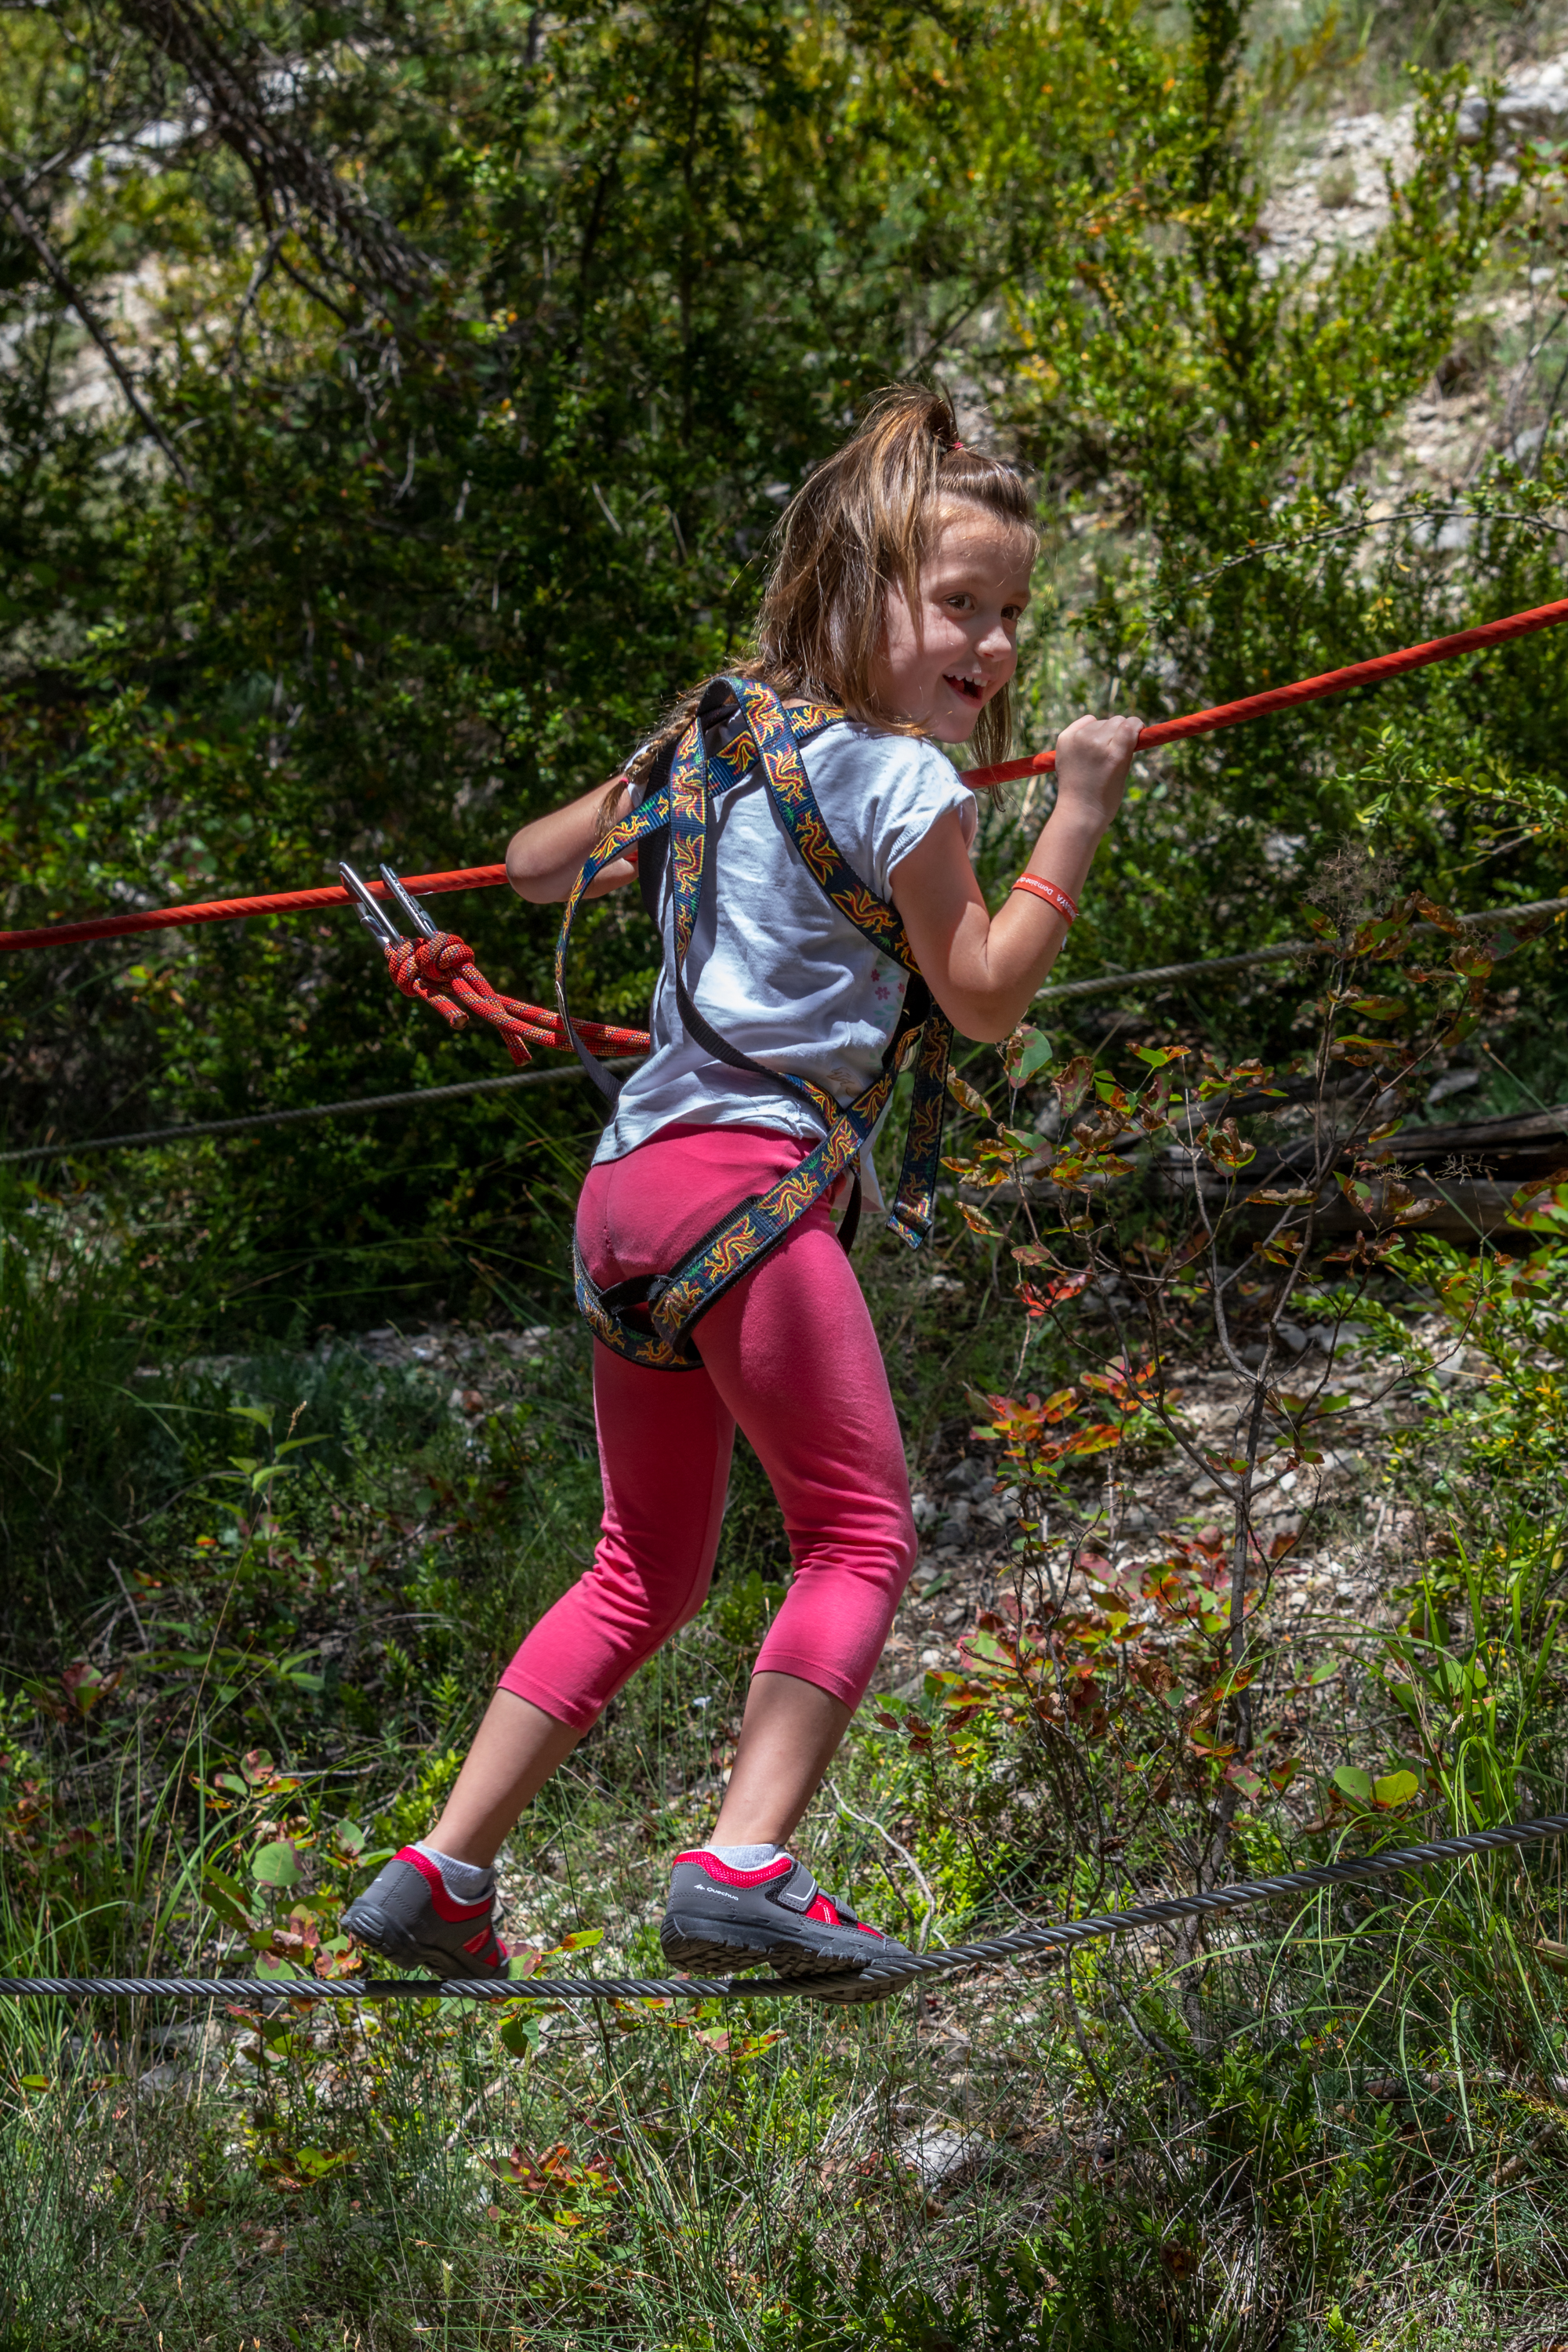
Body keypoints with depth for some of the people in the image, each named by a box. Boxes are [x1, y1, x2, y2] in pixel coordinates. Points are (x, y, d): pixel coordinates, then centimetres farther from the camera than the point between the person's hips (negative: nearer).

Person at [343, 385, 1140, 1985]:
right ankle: (744, 1863, -15)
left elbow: (536, 863, 30)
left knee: (648, 1566, 16)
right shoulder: (900, 778, -4)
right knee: (860, 1531, -4)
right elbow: (982, 997, 2)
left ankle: (445, 1867, 13)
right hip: (748, 1168, -9)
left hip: (628, 1181, 9)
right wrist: (1076, 820, 6)